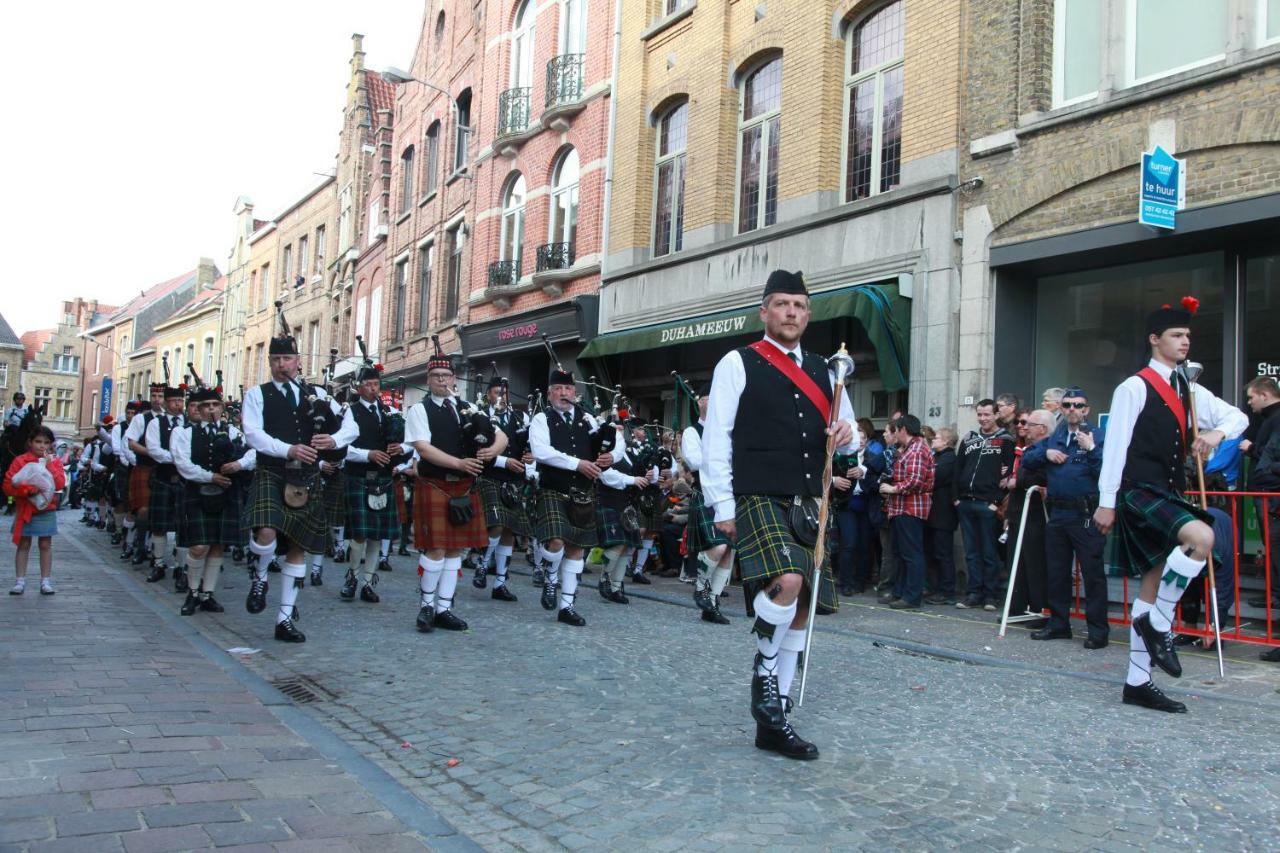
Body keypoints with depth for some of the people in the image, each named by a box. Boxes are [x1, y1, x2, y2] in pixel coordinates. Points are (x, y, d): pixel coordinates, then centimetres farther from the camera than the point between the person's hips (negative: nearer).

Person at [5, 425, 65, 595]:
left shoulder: (55, 462, 3)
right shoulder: (20, 461, -3)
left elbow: (60, 484, -10)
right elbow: (8, 485, -9)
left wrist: (49, 465, -15)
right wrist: (29, 488, -22)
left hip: (46, 510, 1)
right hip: (24, 509, -1)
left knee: (45, 545, 5)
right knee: (23, 544, 6)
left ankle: (46, 581, 10)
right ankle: (20, 581, 11)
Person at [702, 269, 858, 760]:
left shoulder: (822, 372, 16)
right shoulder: (738, 364, 0)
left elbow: (846, 439, 25)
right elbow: (716, 439, -4)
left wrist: (847, 434, 0)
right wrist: (723, 506, -10)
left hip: (807, 505, 6)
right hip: (759, 499, -6)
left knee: (800, 608, 7)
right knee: (787, 582, -30)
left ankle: (773, 721, 19)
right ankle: (765, 669, -2)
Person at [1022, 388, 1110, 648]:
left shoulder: (1098, 436, -4)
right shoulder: (1054, 437, 16)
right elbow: (1026, 460, 16)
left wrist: (1091, 449, -23)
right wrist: (1045, 454, 0)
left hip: (1086, 516, -7)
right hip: (1057, 514, 7)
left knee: (1092, 573, -3)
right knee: (1056, 572, 13)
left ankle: (1098, 630, 3)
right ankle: (1058, 624, 24)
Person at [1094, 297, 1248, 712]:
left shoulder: (1190, 391, 15)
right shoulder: (1134, 388, -7)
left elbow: (1238, 416, 22)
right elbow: (1115, 446, -11)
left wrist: (1218, 432, -2)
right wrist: (1106, 502, -14)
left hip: (1169, 495, 8)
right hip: (1140, 491, -8)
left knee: (1152, 586, 8)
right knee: (1201, 536, -31)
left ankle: (1137, 683, 13)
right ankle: (1158, 623, -13)